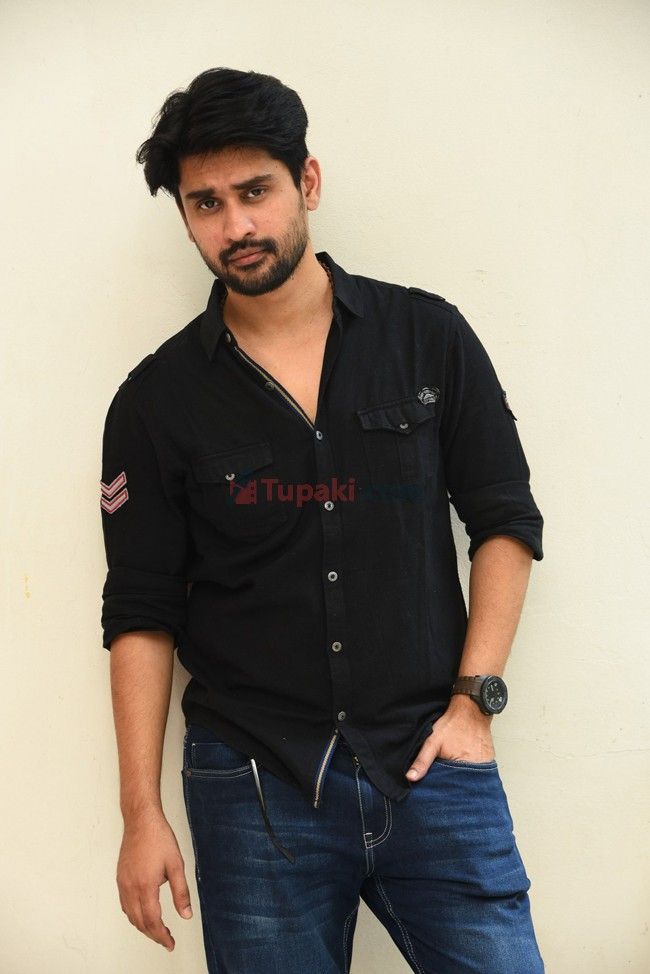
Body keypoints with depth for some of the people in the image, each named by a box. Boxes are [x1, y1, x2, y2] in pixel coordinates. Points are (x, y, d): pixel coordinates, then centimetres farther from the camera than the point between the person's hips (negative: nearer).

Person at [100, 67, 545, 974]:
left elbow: (506, 522, 6)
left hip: (429, 765, 1)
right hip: (255, 787, 0)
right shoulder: (157, 399, -1)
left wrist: (475, 698, -2)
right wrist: (141, 813, -1)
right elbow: (141, 615, 1)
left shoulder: (429, 338, 0)